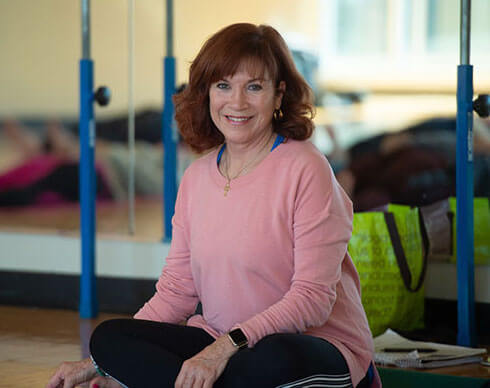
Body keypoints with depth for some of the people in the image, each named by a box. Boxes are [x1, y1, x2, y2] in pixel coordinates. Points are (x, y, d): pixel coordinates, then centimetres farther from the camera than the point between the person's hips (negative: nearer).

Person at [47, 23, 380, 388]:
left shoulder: (305, 170, -11)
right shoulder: (197, 177, 8)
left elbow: (313, 297, -15)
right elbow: (176, 290, 10)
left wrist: (227, 345, -27)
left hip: (317, 348, -5)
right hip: (216, 345, 6)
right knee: (108, 337, -15)